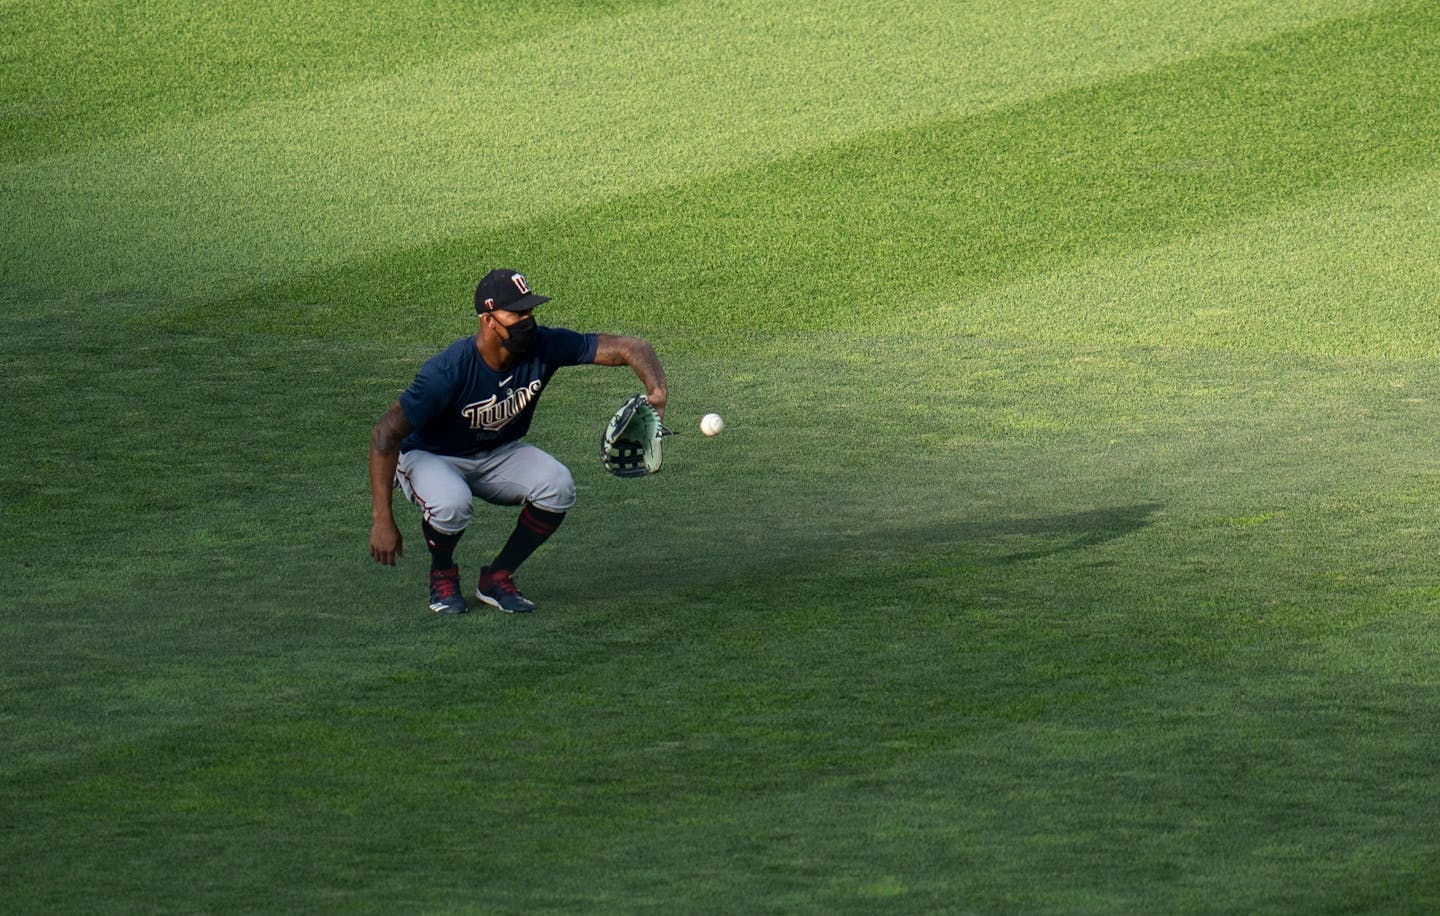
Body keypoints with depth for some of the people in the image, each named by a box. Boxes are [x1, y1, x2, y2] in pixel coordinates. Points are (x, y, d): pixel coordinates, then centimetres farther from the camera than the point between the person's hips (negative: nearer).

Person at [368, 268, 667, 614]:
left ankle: (497, 578, -2)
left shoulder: (544, 346, -20)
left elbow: (630, 348, -16)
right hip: (429, 457, -4)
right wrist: (383, 521, -32)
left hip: (500, 455, 4)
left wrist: (657, 391, -38)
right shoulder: (448, 371, -33)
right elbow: (385, 435, -29)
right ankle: (442, 575, -2)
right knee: (452, 503, -38)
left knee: (558, 485, -24)